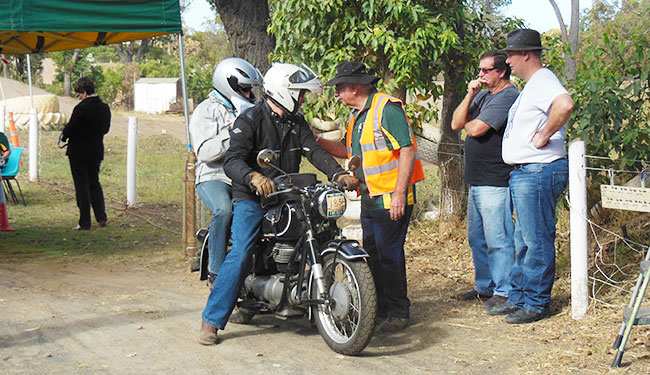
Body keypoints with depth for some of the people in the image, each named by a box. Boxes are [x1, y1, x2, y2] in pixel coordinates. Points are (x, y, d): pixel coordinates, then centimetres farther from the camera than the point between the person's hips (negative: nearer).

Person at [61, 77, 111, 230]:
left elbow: (71, 129, -18)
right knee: (94, 183, 20)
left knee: (82, 186, 2)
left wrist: (64, 136, 3)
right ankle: (101, 217, 17)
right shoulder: (105, 108, 2)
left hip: (78, 152, -6)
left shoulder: (81, 108, -20)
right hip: (96, 152, 6)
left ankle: (85, 222, 4)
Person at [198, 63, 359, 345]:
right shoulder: (250, 120, -8)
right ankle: (211, 320, -16)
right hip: (251, 198, -6)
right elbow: (232, 161, -21)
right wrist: (254, 178, -43)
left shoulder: (297, 123, 15)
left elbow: (314, 151, 2)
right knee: (241, 255, -22)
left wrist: (339, 174, -17)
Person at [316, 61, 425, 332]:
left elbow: (408, 152, -19)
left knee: (389, 255, -6)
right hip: (369, 198, 10)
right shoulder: (357, 114, 16)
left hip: (392, 198, -10)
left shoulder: (387, 108, -14)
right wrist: (317, 141, 13)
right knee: (372, 255, 13)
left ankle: (399, 312, 5)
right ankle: (380, 310, 23)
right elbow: (349, 151, 25)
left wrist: (399, 194, -23)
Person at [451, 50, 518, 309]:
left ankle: (504, 292, 1)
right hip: (477, 181, 10)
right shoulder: (483, 95, 16)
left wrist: (467, 122, 3)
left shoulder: (507, 97, -13)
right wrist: (470, 95, -2)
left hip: (495, 183, -10)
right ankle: (485, 286, 28)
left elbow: (476, 129, -20)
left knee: (498, 239, -6)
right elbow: (456, 124, 9)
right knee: (477, 237, 17)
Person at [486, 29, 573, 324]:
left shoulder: (543, 81, -14)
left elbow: (565, 105, -36)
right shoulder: (531, 85, 19)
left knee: (537, 241, -4)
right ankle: (518, 297, 24)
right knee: (524, 241, 16)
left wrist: (544, 136, -26)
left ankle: (536, 303, 3)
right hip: (524, 174, 11)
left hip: (538, 173, -11)